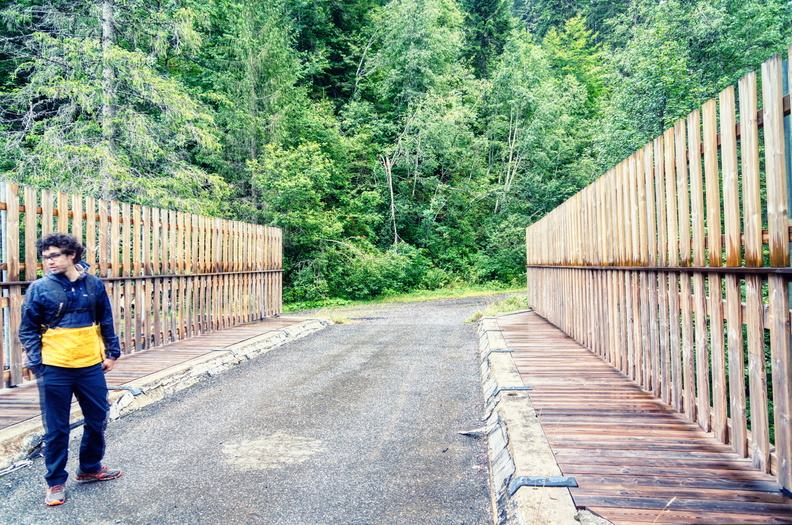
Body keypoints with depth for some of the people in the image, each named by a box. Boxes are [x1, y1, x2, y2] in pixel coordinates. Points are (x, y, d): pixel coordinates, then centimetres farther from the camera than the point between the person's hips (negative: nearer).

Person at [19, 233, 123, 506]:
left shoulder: (93, 284, 2)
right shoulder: (39, 288, -5)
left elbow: (106, 322, 10)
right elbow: (28, 330, 0)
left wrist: (112, 352, 8)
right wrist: (36, 362, -8)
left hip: (91, 366, 3)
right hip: (55, 370, -3)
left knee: (97, 420, 14)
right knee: (56, 429, 7)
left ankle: (89, 468, 36)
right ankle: (56, 482, 25)